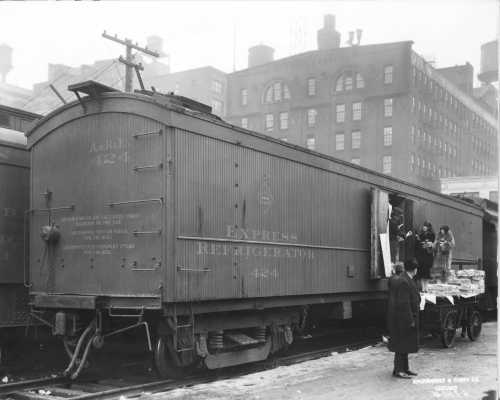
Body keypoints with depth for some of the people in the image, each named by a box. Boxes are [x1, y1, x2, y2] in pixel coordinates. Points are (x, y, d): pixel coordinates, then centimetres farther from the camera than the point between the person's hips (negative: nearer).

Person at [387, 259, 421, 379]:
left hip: (404, 318, 10)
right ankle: (398, 370, 3)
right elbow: (404, 303, -24)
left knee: (405, 344, 16)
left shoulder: (405, 279, 11)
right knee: (401, 344, -3)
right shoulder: (404, 282, -21)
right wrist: (410, 320, -21)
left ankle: (404, 368, 25)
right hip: (403, 318, -10)